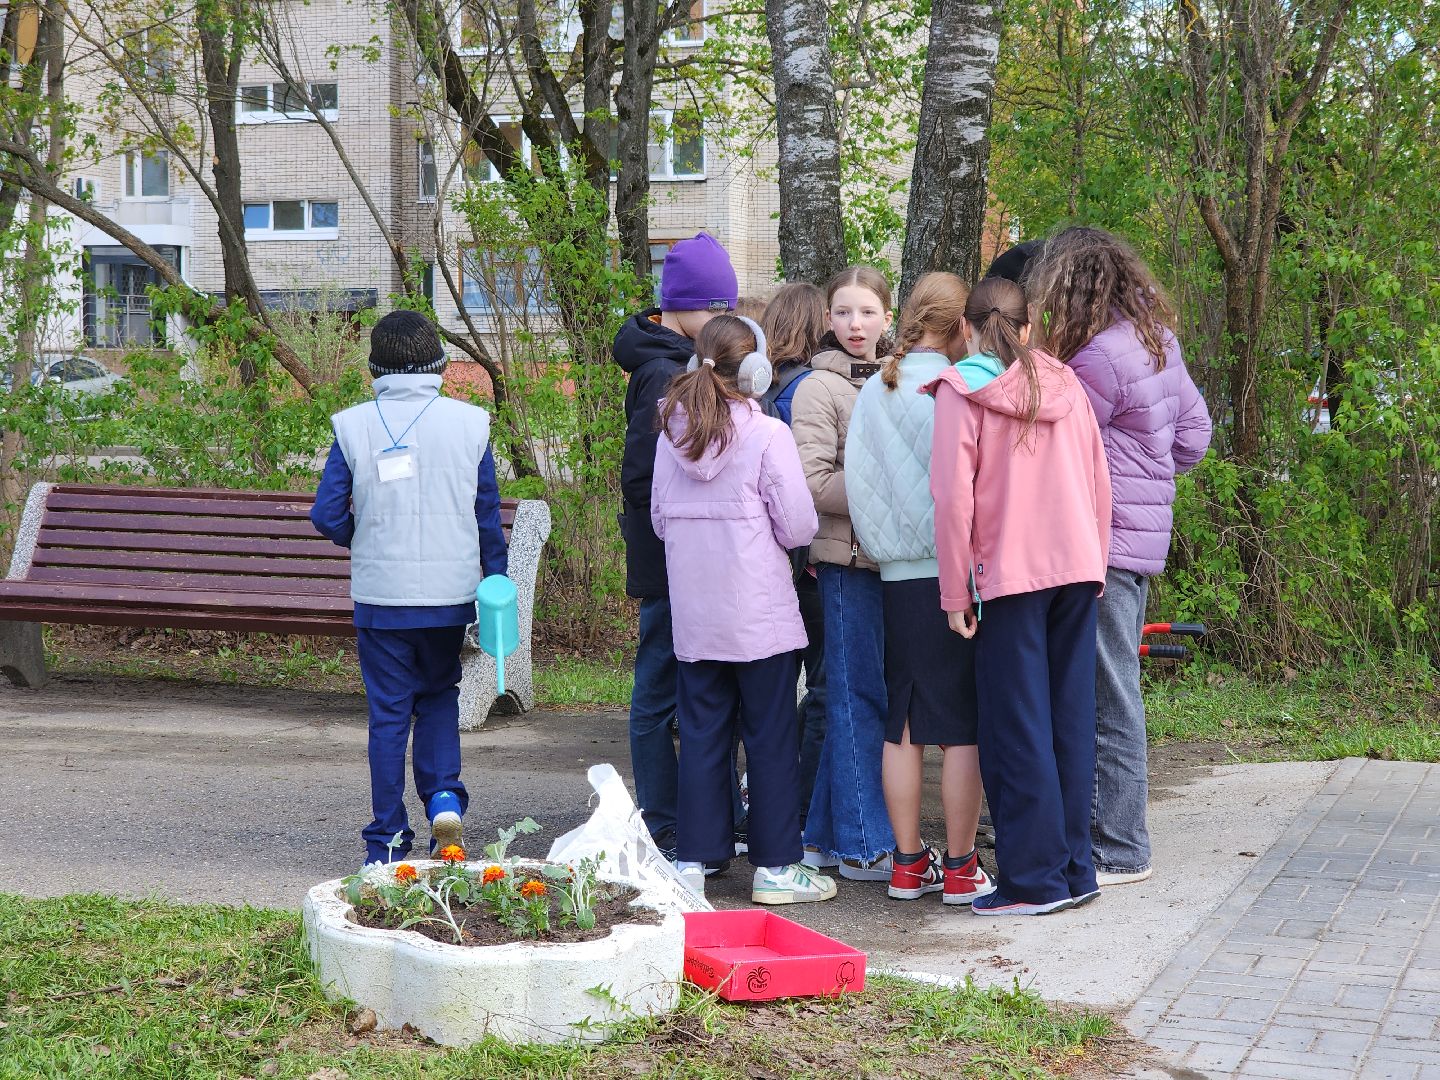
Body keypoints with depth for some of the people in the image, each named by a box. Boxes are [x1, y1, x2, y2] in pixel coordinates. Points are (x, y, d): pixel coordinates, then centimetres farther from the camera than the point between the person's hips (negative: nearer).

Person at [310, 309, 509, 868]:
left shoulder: (353, 426, -4)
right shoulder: (470, 423, -2)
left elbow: (327, 516, -3)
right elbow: (488, 514, 3)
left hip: (380, 596, -1)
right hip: (450, 592, 1)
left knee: (388, 715, 8)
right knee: (440, 695, 21)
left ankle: (387, 841, 11)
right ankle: (444, 795, 0)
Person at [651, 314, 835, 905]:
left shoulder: (672, 435, 4)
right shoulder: (768, 435, -11)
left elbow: (660, 519, 12)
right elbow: (798, 527, -11)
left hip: (692, 613, 5)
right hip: (758, 613, -5)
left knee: (701, 735, 11)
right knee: (771, 738, 4)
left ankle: (692, 861, 12)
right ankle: (775, 866, 9)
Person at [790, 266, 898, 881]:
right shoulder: (821, 388, -4)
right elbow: (815, 483, -12)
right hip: (848, 558, -6)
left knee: (856, 697, 10)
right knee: (859, 697, -2)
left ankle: (825, 833, 19)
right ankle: (866, 846, 5)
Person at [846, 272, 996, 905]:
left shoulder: (872, 392, 6)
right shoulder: (961, 388, -10)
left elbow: (857, 483, 9)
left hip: (896, 576, 5)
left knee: (902, 724, 10)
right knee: (964, 727, 1)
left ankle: (908, 864, 15)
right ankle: (960, 869, 6)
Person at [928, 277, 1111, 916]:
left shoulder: (962, 391, -3)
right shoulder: (1066, 384, 11)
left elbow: (953, 496, -9)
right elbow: (1099, 484, 12)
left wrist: (955, 593, -5)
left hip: (1009, 575, -5)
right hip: (1077, 568, 5)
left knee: (1017, 730, 0)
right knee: (1071, 720, 10)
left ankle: (1035, 879, 2)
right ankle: (1075, 868, 15)